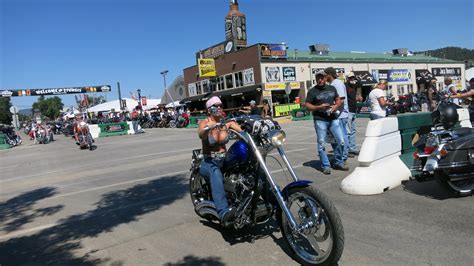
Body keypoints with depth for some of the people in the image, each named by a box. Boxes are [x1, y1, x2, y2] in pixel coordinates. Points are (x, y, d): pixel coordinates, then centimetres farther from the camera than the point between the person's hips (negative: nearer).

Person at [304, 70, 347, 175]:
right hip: (320, 120, -4)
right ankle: (326, 166, 9)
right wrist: (319, 107, -17)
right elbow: (307, 105, -3)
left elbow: (339, 100, 20)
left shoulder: (332, 88, 13)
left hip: (333, 118, 4)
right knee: (321, 144, -1)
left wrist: (336, 106, -2)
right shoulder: (312, 91, -1)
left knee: (341, 141, 3)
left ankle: (338, 163, 20)